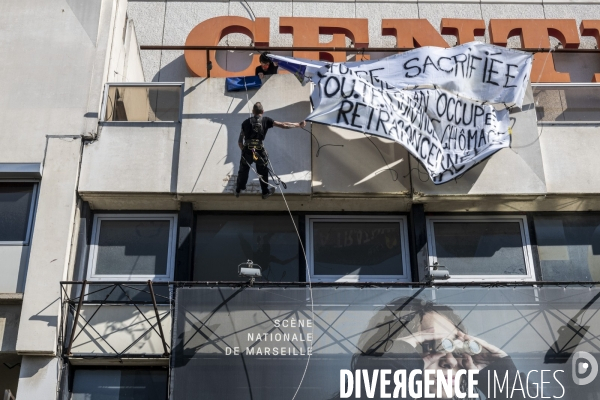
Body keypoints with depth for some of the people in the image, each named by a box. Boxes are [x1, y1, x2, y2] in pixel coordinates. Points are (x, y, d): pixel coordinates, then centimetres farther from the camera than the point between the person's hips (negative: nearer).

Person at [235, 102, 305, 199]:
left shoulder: (246, 122, 8)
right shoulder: (266, 121, 2)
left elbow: (240, 142, 8)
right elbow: (283, 125, 0)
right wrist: (299, 125, 8)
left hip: (247, 151, 2)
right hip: (260, 151, -1)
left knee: (243, 171, 20)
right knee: (263, 172, 20)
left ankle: (238, 191, 35)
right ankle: (265, 192, 33)